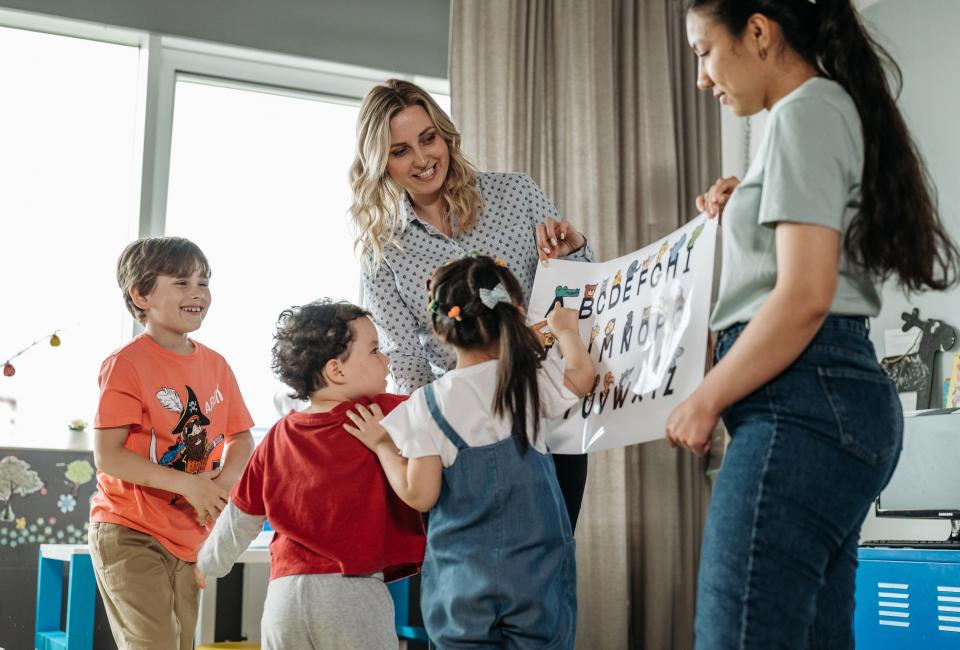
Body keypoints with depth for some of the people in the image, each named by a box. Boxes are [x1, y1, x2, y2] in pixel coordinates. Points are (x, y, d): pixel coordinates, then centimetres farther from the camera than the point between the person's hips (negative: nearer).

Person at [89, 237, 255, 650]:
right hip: (130, 533, -6)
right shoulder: (126, 365, -13)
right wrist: (188, 484, -22)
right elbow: (108, 456, -18)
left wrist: (224, 482, -9)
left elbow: (240, 438, 13)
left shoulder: (215, 365, 6)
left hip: (190, 535, 7)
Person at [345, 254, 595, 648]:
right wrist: (566, 330, 29)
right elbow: (582, 376, 13)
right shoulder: (532, 380, -5)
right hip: (534, 572, 1)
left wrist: (383, 446, 6)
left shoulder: (427, 405, -8)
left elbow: (420, 495, -8)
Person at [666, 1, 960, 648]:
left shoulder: (807, 109, -6)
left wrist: (705, 401, -10)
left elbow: (805, 297, -17)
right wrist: (744, 215, 20)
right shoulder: (833, 108, 24)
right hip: (833, 399, 11)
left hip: (802, 400, -11)